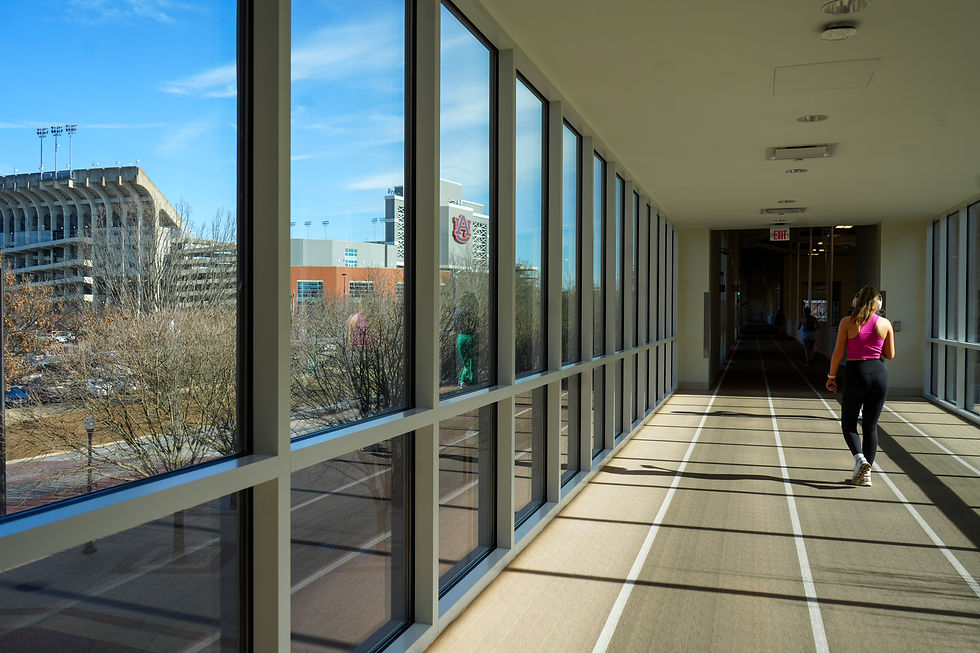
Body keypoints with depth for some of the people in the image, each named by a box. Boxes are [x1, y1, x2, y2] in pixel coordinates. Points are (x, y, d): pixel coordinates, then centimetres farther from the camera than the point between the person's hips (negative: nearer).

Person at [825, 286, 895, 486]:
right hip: (879, 372, 3)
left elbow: (838, 353, -4)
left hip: (856, 373, -3)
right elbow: (890, 355, 9)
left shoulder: (848, 322, -4)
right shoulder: (885, 324, 3)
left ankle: (860, 459, -13)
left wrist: (831, 376, 5)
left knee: (848, 424, 11)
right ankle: (866, 473, 11)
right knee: (871, 426, 11)